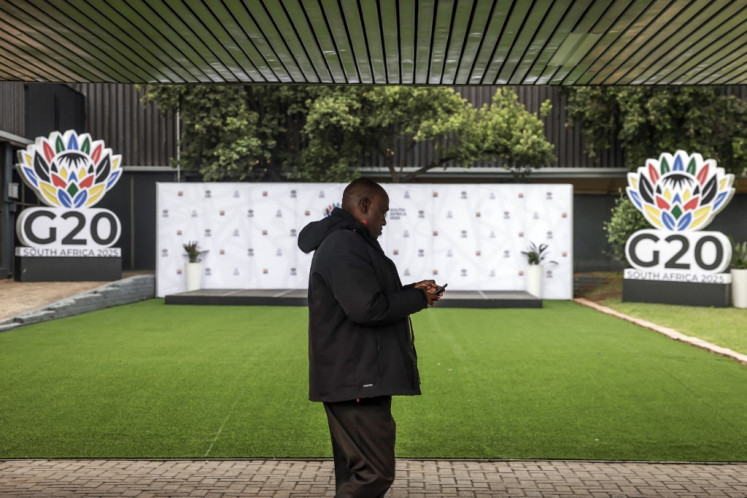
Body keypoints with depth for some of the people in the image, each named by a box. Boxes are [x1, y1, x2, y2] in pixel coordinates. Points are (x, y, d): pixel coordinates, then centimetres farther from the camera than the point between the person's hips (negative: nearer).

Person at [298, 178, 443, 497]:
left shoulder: (346, 243, 21)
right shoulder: (344, 246, -15)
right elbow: (367, 307, -24)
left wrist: (410, 291, 11)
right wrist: (417, 299, -9)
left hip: (355, 378, 12)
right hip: (355, 380, -12)